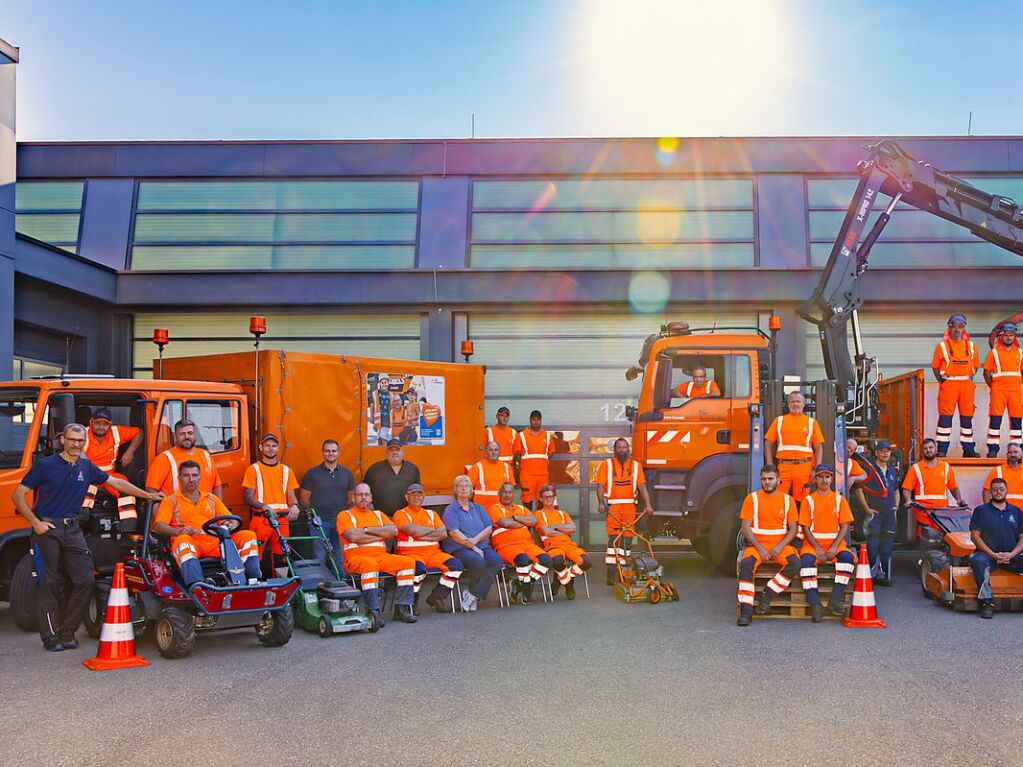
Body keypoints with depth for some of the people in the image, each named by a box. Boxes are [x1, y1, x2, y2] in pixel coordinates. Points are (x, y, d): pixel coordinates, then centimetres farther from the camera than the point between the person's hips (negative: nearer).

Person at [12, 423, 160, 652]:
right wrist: (35, 523, -11)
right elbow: (18, 495, -3)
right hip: (47, 529, -4)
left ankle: (67, 631, 10)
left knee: (85, 581, -3)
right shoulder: (45, 465, -4)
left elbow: (117, 483, 19)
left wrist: (148, 495, 19)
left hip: (73, 530, 5)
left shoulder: (87, 467, 10)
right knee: (50, 584, -2)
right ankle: (50, 636, 8)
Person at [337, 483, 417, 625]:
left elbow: (393, 531, 3)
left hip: (381, 556, 5)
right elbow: (354, 537, -11)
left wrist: (367, 529, -5)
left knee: (408, 562, -17)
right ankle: (373, 611, -37)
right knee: (370, 564, -39)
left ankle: (401, 608, -17)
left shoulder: (378, 515, 22)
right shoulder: (345, 515, 8)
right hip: (356, 557, -5)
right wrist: (380, 535, 0)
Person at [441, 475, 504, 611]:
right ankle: (470, 590, -10)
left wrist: (475, 540, -11)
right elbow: (454, 533, -8)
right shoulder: (451, 509, 6)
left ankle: (472, 595, -20)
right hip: (459, 548, -5)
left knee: (497, 561, -25)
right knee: (478, 562, -34)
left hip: (481, 546, 5)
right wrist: (474, 548, -14)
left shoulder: (478, 508, 22)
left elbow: (489, 528, 9)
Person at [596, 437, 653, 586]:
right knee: (614, 538, -12)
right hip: (612, 506, -3)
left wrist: (648, 505, -11)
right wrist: (601, 503, -18)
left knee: (627, 539, 5)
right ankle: (612, 574, -14)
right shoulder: (607, 465, 6)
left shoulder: (635, 465, 12)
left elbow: (642, 486, 2)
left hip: (630, 506, 3)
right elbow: (600, 485, -3)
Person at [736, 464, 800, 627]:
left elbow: (793, 528, 4)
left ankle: (767, 595, -18)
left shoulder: (787, 499, 7)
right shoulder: (752, 498, 3)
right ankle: (745, 610, -29)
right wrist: (759, 548, -14)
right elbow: (746, 527, -2)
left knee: (794, 563, -29)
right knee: (745, 563, -31)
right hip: (757, 544, -1)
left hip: (780, 545, 1)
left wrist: (780, 546, -12)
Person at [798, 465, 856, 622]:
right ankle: (814, 604, -31)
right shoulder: (809, 500, 5)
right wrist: (818, 549, -13)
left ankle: (836, 599, -26)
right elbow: (805, 528, 0)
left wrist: (834, 547, -13)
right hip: (813, 543, -1)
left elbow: (844, 526, 2)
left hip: (835, 543, 1)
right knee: (806, 560, -32)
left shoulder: (839, 500, 8)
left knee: (847, 556, -31)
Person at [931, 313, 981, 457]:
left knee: (967, 417, 7)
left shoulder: (971, 346, 11)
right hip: (948, 384, -3)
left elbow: (975, 365, 17)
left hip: (967, 384, 3)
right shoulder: (942, 346, 2)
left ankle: (968, 449, 13)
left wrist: (968, 379, 7)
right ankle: (942, 449, -2)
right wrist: (941, 382, -3)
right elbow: (935, 366, 4)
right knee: (945, 416, -6)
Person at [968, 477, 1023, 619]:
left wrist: (1011, 554, -9)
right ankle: (987, 602, -35)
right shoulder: (981, 510, 7)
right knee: (978, 561, -35)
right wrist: (993, 554, -12)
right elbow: (975, 536, -1)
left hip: (1012, 556, 3)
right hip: (987, 553, -2)